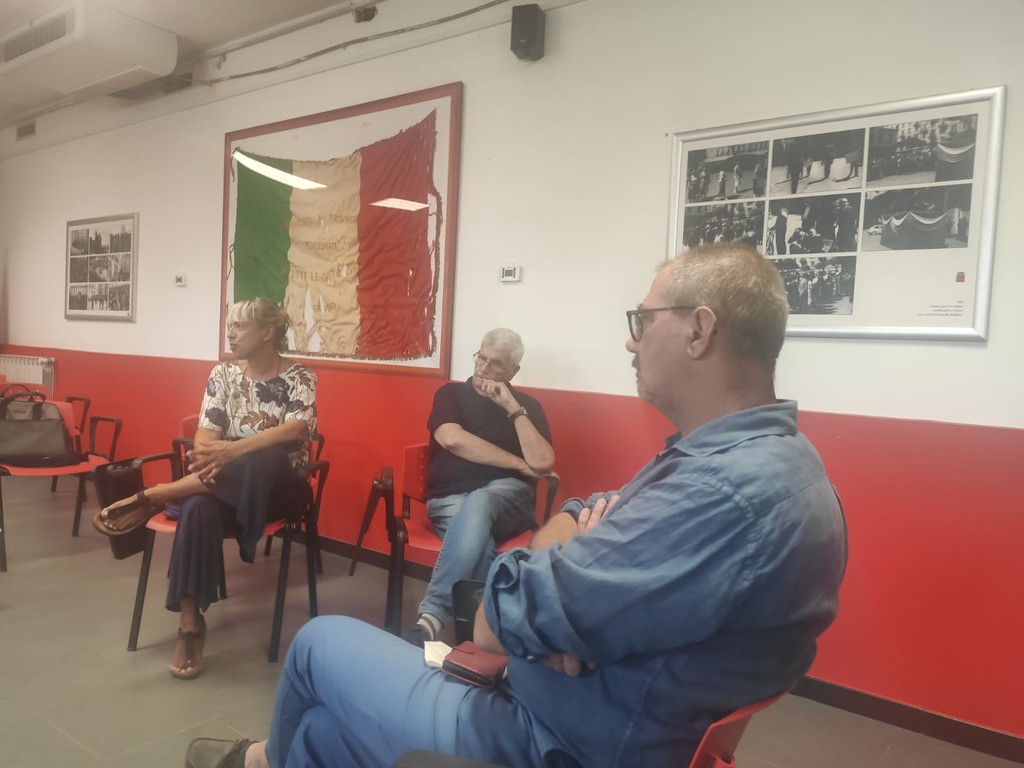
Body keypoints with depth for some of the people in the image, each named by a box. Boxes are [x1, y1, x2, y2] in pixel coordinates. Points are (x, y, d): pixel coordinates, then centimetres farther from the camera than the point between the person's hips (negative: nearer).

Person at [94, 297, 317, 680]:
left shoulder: (299, 377, -3)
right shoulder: (223, 374, 7)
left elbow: (295, 430, -21)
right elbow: (205, 436, -1)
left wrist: (233, 449, -35)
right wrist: (213, 458, -25)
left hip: (277, 484, -2)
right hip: (226, 483, 3)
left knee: (265, 458, -39)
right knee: (198, 508, -33)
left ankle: (159, 495, -28)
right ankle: (190, 623, -26)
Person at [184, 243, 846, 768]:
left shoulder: (730, 489, -32)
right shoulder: (756, 455, 4)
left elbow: (497, 625, -29)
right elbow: (580, 519, 7)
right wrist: (562, 593, -14)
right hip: (567, 707, 8)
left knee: (321, 643, 12)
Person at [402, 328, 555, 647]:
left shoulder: (527, 405, 14)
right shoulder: (451, 393, 13)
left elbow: (542, 463, -2)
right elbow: (452, 439, -9)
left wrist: (512, 408, -6)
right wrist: (519, 464, -6)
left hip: (507, 495, 0)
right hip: (450, 497, 0)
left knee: (477, 504, -37)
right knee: (476, 529, -36)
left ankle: (432, 615, -38)